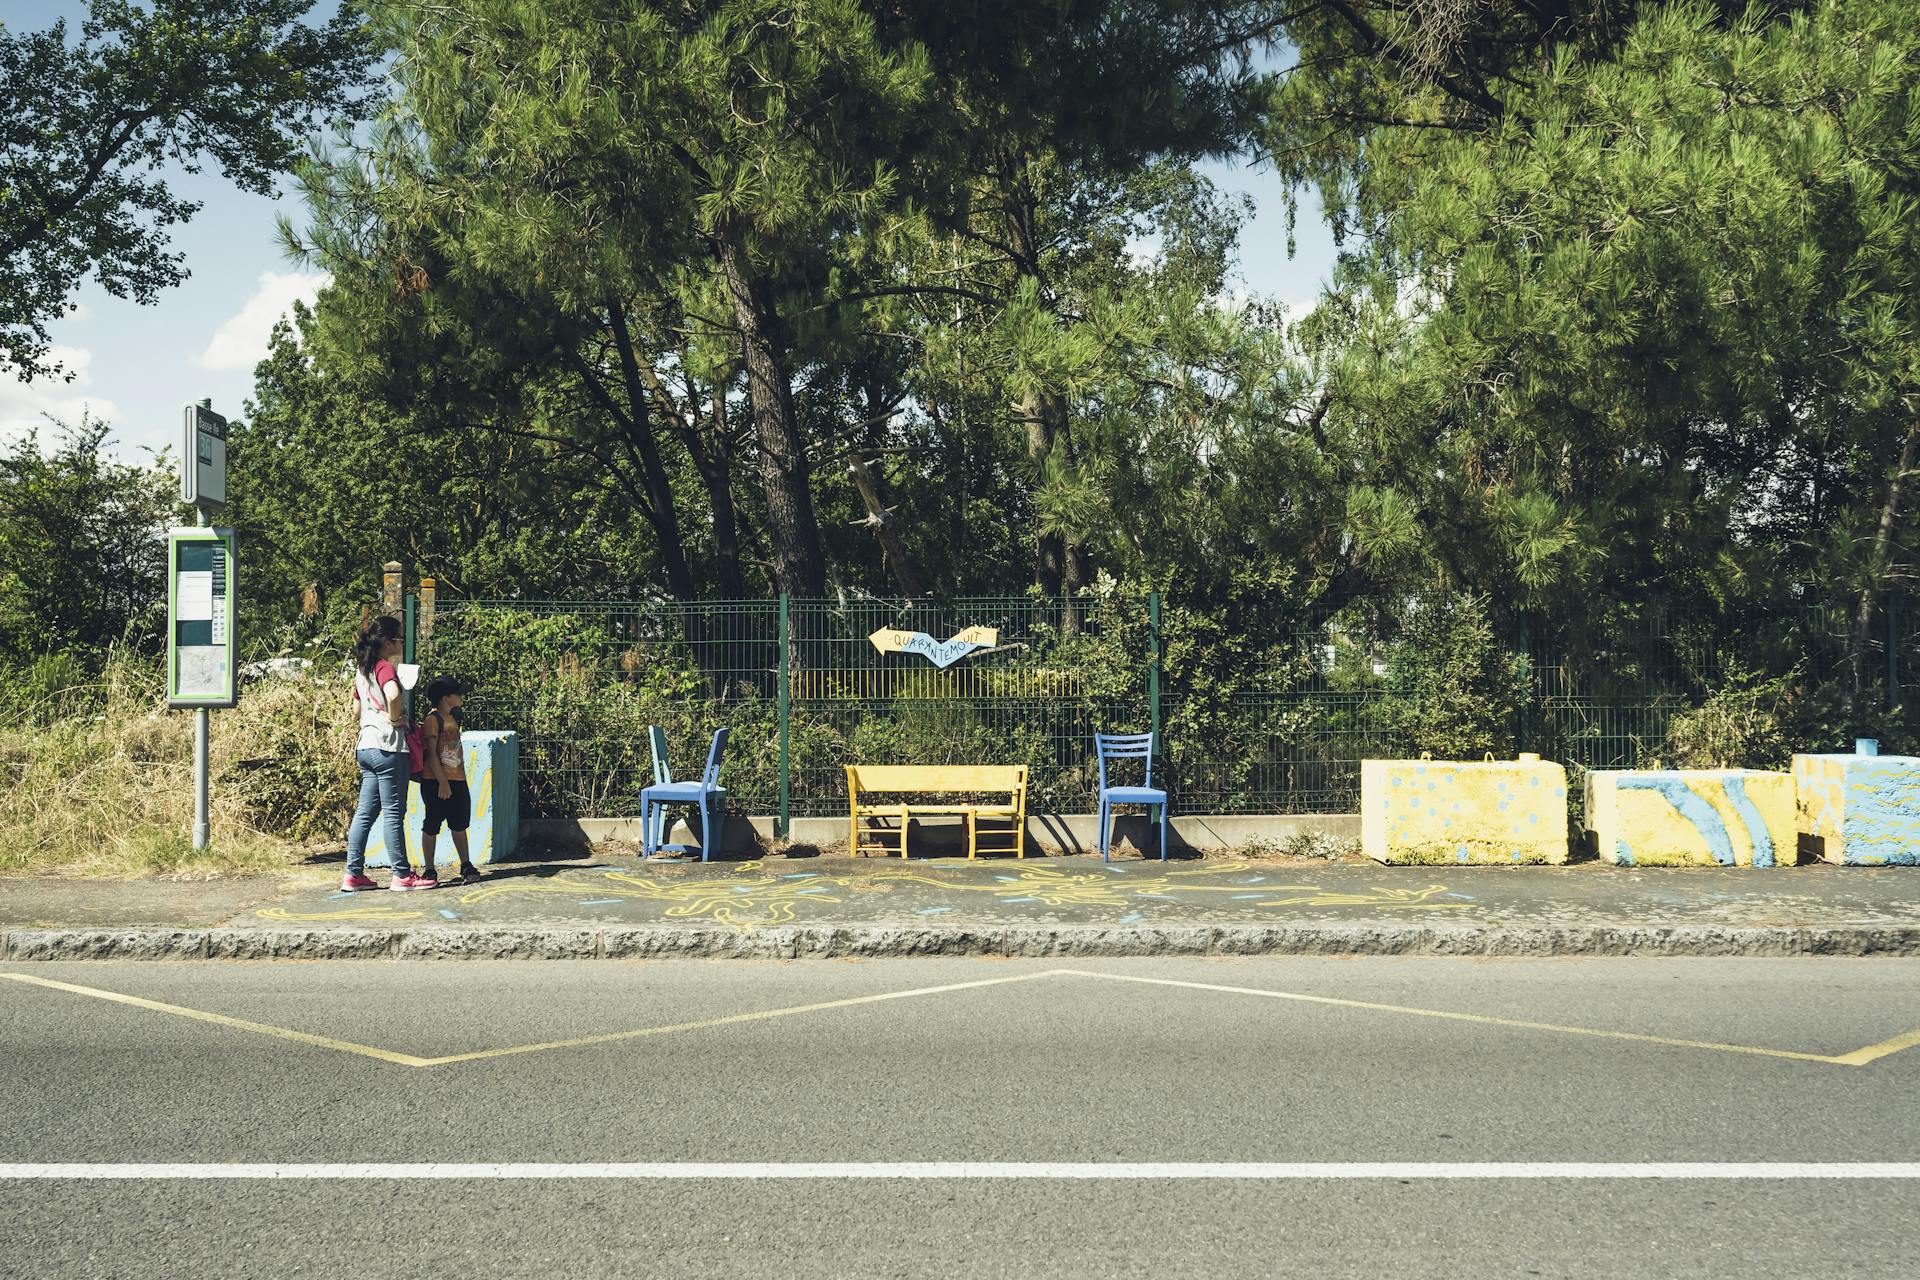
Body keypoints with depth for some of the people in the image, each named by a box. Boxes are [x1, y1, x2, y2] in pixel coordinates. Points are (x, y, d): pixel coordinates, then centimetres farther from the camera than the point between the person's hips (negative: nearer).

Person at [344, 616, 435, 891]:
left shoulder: (362, 669, 14)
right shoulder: (385, 667, -13)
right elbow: (393, 695, -34)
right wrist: (394, 718, -18)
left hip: (366, 746, 9)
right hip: (388, 747, -9)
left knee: (365, 812, 10)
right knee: (393, 813, -2)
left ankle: (354, 874, 11)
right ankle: (402, 875, 4)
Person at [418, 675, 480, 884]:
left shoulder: (453, 718, 17)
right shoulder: (433, 719, -10)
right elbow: (432, 753, -15)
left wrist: (463, 779, 20)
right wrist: (442, 782, -19)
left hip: (457, 780, 8)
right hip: (436, 781, -8)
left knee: (459, 824, 13)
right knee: (432, 826, 0)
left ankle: (466, 866, 21)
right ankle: (429, 871, 6)